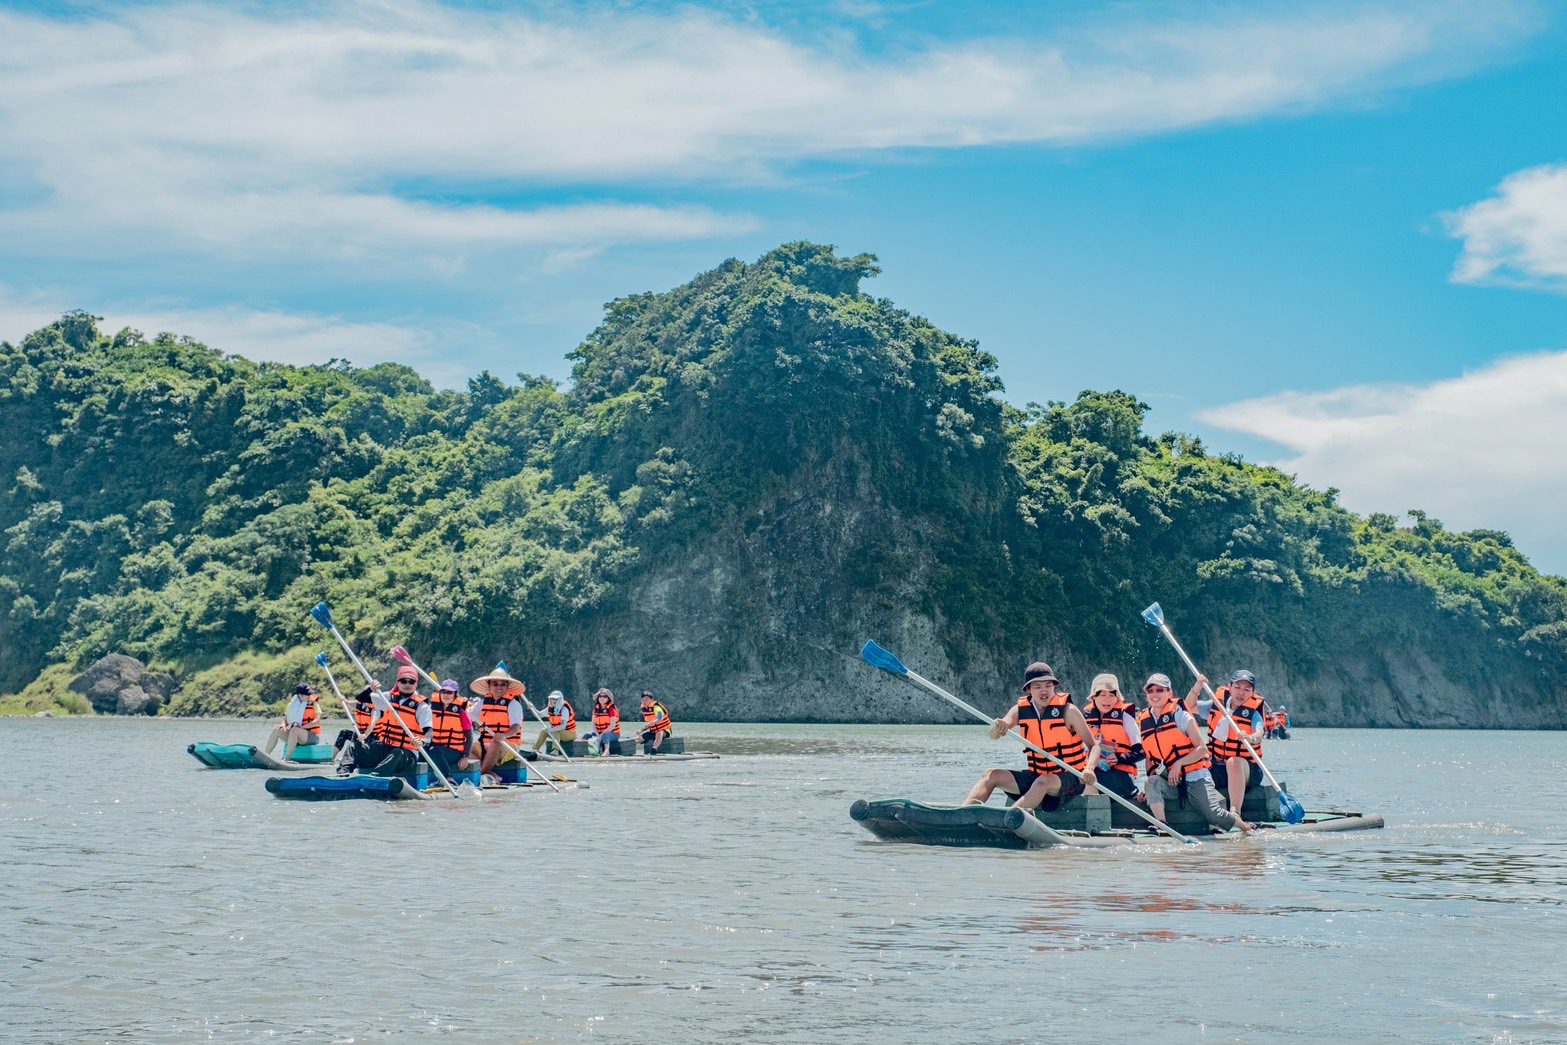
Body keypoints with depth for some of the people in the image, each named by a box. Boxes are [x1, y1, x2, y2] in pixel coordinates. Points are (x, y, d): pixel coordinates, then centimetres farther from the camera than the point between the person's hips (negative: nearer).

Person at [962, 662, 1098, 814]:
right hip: (1036, 774, 5)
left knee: (1043, 782, -37)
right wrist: (997, 728, -36)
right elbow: (993, 736, -10)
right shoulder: (1020, 710, 1)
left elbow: (1094, 745, -9)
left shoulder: (1068, 710, -10)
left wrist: (1089, 769, -30)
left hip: (1069, 778, -5)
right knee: (992, 775, -10)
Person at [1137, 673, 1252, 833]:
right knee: (1151, 783, -30)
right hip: (1170, 784, 3)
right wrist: (1151, 775, 1)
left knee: (1213, 815, -18)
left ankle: (1243, 826, 13)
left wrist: (1179, 763, -19)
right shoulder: (1143, 723, 10)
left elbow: (1202, 749, -7)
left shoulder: (1180, 715, -3)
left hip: (1195, 778, -3)